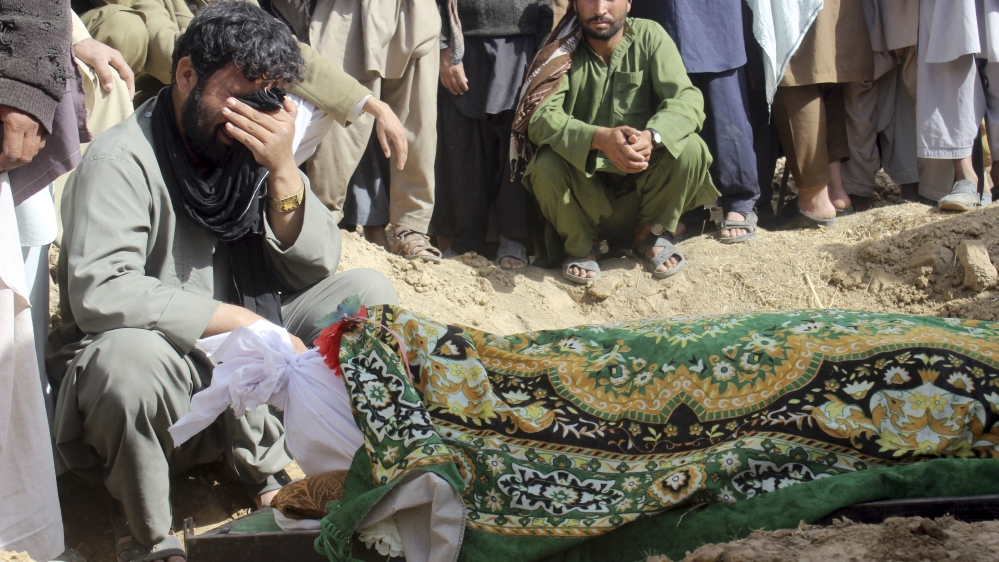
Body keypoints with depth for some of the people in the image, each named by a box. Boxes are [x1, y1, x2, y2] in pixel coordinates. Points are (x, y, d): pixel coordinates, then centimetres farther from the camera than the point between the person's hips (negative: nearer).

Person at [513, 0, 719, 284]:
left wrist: (652, 136, -42)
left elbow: (687, 98, -19)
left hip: (642, 182, 1)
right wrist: (601, 138, -44)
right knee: (546, 166, -30)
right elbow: (540, 116, -25)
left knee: (690, 148, -26)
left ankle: (652, 234, 2)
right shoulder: (560, 50, -11)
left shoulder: (649, 36, -9)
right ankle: (580, 245, -1)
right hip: (585, 181, -1)